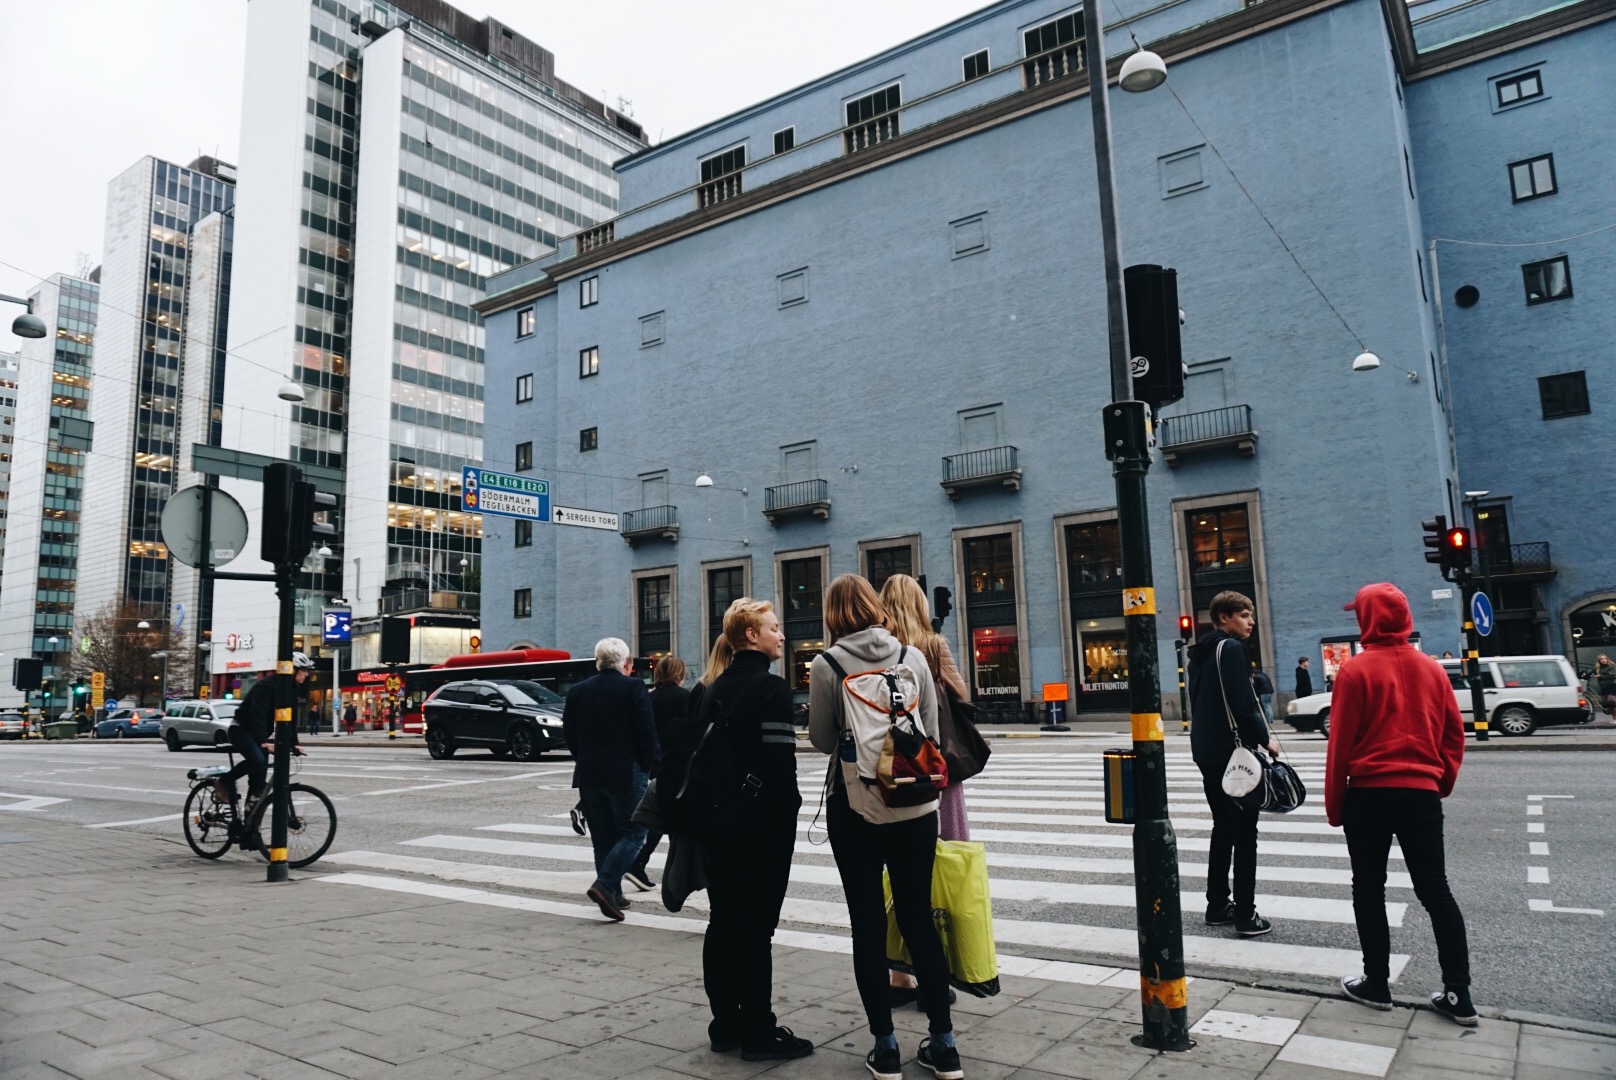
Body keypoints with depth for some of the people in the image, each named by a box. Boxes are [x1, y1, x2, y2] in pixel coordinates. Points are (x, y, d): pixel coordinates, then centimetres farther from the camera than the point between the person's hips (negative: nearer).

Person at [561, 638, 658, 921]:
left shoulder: (577, 691, 5)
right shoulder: (634, 688, -10)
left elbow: (570, 736, 9)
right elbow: (647, 735, -12)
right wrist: (648, 769, 0)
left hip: (589, 775, 5)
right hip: (626, 773, -5)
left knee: (603, 838, 14)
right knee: (632, 833, 5)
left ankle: (613, 895, 18)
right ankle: (605, 885, -11)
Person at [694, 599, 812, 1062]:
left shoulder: (715, 689, 10)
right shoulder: (770, 687, -13)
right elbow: (780, 760, -19)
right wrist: (790, 809, -7)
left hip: (717, 820, 8)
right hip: (762, 823, -8)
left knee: (723, 922, 13)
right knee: (756, 927, -1)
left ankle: (725, 1025, 22)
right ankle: (758, 1033, 8)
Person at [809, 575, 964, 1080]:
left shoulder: (827, 664, -8)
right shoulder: (913, 656, -1)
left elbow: (823, 741, -1)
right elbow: (932, 732, 4)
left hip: (855, 807, -2)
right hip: (916, 804, 3)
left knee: (868, 924, 9)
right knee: (919, 918, 13)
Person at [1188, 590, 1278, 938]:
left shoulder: (1201, 652, 15)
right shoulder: (1230, 648, -12)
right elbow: (1242, 703, -20)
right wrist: (1265, 739, -8)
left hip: (1206, 750, 9)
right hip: (1232, 752, -9)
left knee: (1223, 828, 15)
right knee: (1245, 831, -3)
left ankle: (1217, 906, 19)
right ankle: (1246, 915, 0)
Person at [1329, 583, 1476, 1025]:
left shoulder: (1356, 670, -10)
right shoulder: (1430, 668, 5)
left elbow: (1341, 741, -10)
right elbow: (1454, 732, 8)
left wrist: (1334, 802, -1)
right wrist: (1441, 782, 20)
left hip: (1369, 794, -4)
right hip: (1422, 793, 4)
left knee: (1369, 889, 8)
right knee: (1435, 890, 11)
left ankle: (1377, 984, 14)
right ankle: (1458, 994, 11)